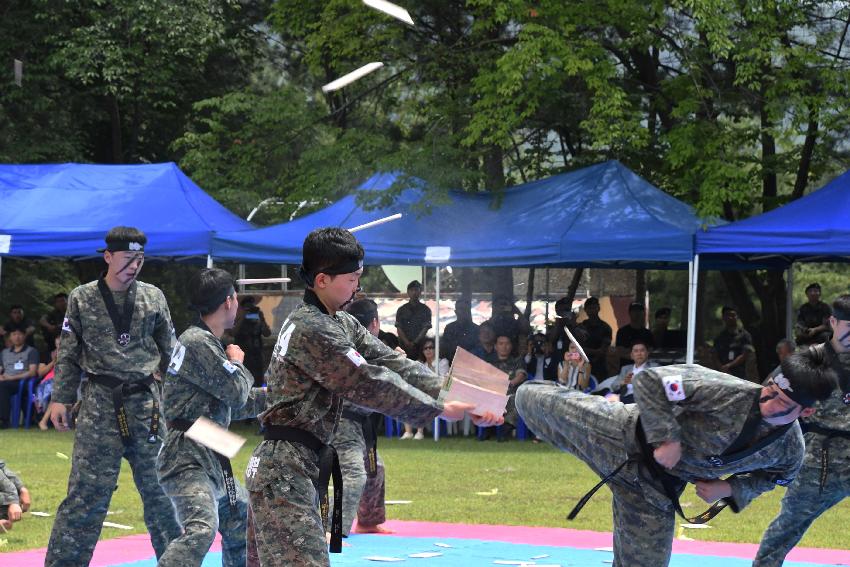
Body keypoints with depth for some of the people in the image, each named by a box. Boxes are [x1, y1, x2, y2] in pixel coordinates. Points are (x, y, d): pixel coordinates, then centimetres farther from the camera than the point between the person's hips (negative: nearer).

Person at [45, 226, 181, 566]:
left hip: (146, 402, 2)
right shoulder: (82, 299, 0)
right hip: (100, 404, -2)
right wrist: (60, 398, 0)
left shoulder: (153, 297, 4)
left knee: (160, 487, 7)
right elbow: (68, 355, 4)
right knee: (86, 492, -5)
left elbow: (169, 352, 10)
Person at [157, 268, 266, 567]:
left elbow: (232, 404, 25)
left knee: (239, 515, 27)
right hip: (187, 455, -11)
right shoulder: (198, 343, -15)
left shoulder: (207, 341, 17)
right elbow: (237, 393, -15)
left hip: (209, 458, 11)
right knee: (202, 528, -29)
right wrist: (238, 364, 4)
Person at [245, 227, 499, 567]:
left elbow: (392, 365, 6)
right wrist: (440, 410, -12)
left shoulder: (341, 324, 13)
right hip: (286, 471, -10)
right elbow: (369, 384, -18)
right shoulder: (311, 330, -18)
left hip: (299, 466, 10)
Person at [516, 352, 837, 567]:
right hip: (620, 436, -3)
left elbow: (767, 476, 11)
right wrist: (668, 438, -31)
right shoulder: (732, 394, -32)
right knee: (531, 400, 9)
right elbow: (650, 382, -27)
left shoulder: (791, 452, -16)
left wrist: (730, 489, -7)